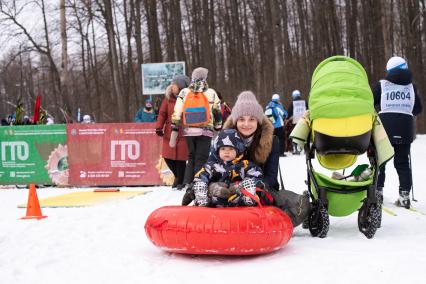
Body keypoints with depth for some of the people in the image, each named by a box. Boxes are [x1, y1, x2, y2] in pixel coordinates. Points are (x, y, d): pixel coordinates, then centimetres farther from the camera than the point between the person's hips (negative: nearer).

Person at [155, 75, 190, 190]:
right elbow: (162, 113, 5)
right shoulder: (168, 98, 4)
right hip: (169, 133, 3)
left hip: (183, 134, -3)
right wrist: (159, 127, -6)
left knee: (181, 158, -2)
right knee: (168, 157, 2)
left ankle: (180, 182, 18)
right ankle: (178, 176, 30)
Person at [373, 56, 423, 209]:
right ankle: (404, 195, 2)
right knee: (403, 162, 9)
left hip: (385, 127, -2)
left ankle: (377, 191, 5)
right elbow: (418, 109, 13)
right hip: (405, 128, 2)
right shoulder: (411, 85, 9)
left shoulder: (382, 84, 0)